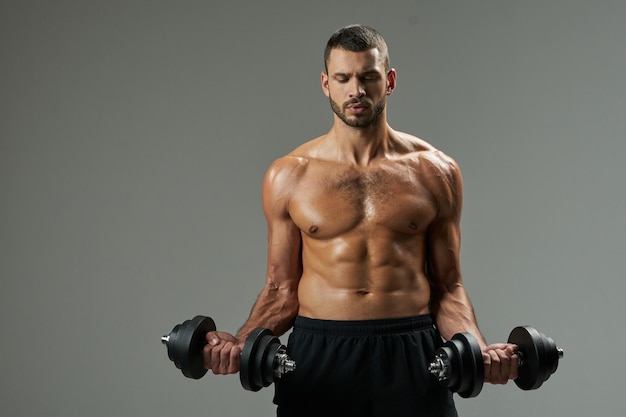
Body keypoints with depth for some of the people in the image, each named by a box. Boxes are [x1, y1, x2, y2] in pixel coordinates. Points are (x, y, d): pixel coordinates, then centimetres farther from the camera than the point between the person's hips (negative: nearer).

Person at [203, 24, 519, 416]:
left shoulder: (434, 171, 2)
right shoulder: (289, 176, 2)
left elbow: (448, 285, 5)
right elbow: (281, 288, 5)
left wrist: (479, 349, -11)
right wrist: (242, 341, -12)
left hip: (411, 355, 0)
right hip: (318, 354, 0)